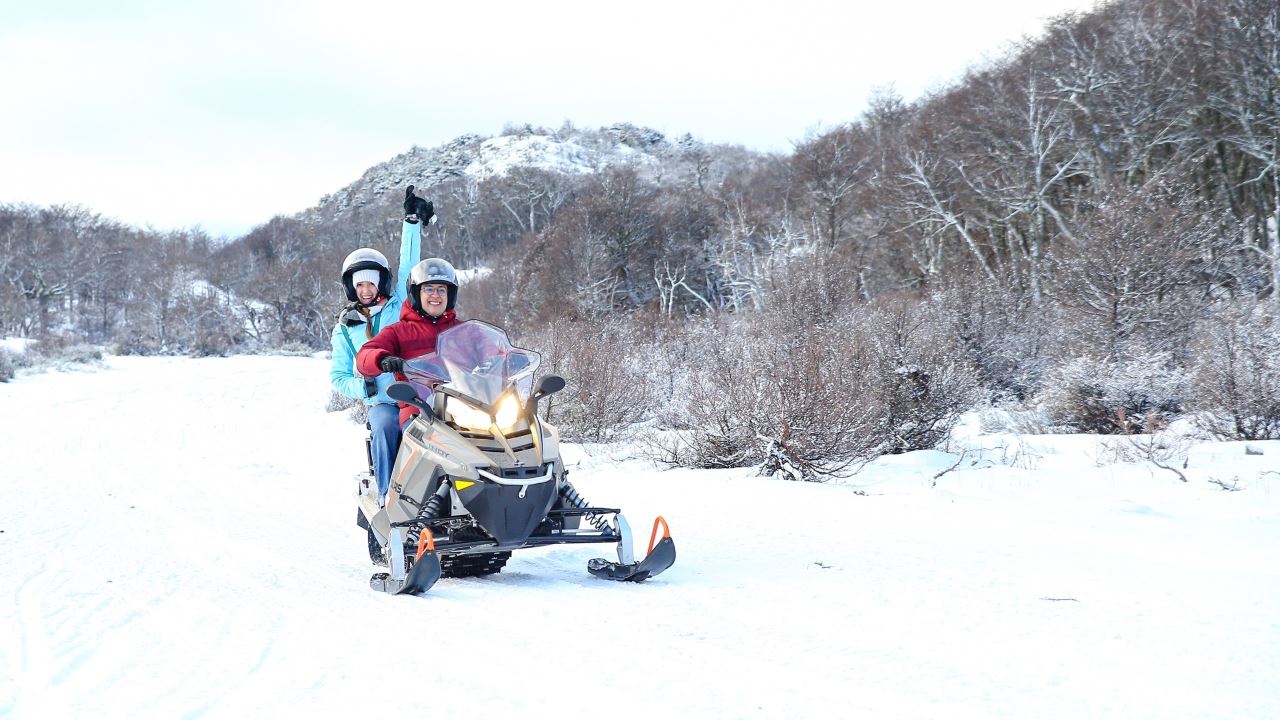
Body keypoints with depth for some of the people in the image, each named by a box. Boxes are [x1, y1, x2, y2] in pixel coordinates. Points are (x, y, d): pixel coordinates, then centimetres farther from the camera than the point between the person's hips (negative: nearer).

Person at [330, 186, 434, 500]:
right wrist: (361, 387, -6)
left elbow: (409, 263, 10)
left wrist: (413, 222, 2)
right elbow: (338, 376, 15)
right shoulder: (345, 328, 16)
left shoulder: (399, 304, 14)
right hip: (381, 402, 0)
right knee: (385, 427, -33)